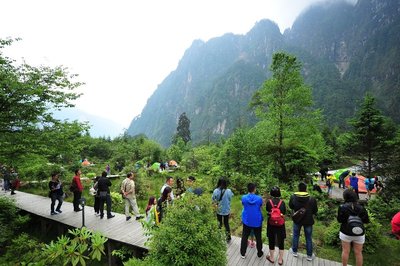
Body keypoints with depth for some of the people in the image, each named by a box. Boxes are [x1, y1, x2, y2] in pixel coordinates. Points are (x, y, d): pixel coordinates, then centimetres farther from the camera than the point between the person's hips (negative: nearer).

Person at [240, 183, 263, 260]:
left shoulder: (244, 198, -13)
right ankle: (259, 253, 34)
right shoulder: (259, 198, -16)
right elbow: (260, 207, 1)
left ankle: (243, 254, 24)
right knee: (258, 237, 18)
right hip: (257, 221, 0)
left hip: (247, 221, 1)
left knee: (244, 237, 15)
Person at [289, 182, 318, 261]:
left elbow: (290, 206, 0)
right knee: (308, 238, 15)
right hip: (308, 221, -1)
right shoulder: (312, 199, -21)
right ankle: (309, 255, 28)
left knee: (295, 235, 20)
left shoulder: (293, 197, -16)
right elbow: (315, 211, -8)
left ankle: (294, 251, 35)